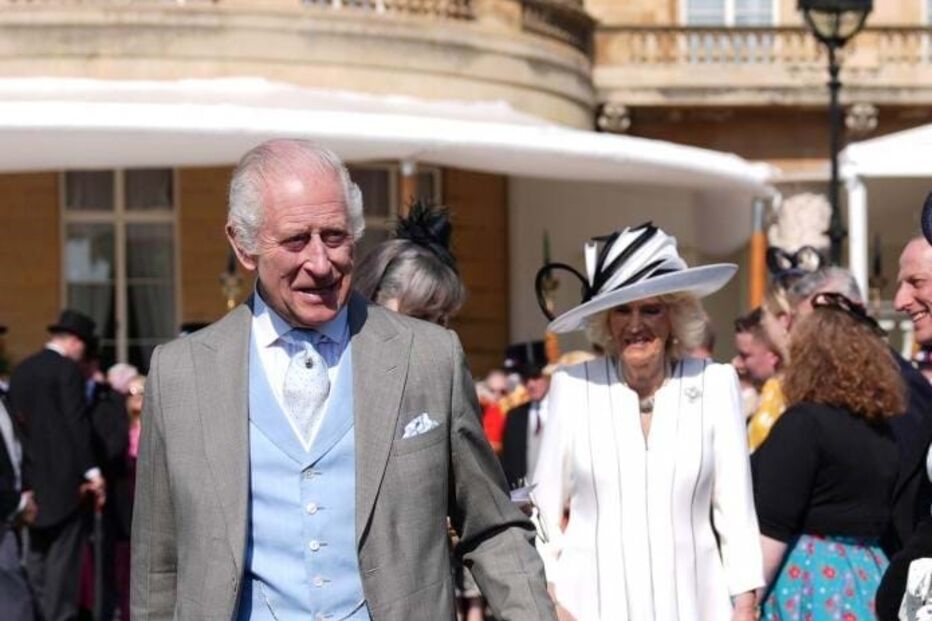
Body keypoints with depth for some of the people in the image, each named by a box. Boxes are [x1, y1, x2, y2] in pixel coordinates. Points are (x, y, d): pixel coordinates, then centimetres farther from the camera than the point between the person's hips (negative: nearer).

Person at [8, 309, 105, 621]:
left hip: (31, 477, 7)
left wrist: (23, 473, 17)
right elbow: (77, 423, -16)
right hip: (62, 476, -7)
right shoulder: (67, 370, -10)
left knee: (36, 554, 10)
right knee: (63, 555, -4)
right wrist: (91, 470, -15)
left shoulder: (21, 370, 11)